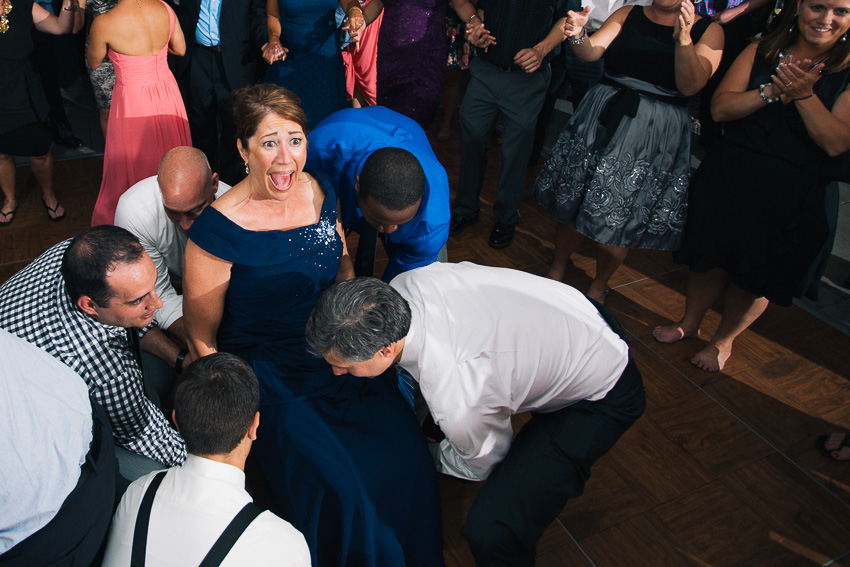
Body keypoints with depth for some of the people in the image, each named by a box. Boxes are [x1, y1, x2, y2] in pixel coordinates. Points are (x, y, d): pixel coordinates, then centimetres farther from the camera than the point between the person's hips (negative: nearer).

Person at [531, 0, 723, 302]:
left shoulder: (708, 31, 1)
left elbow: (690, 86, -12)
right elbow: (590, 51, -7)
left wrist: (683, 38, -26)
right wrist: (578, 35, -29)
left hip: (654, 136, -2)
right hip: (602, 119, 2)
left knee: (617, 217, 4)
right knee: (572, 200, 7)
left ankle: (598, 286, 28)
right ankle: (557, 270, 30)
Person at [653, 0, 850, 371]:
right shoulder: (760, 51, 3)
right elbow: (720, 108, -7)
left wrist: (803, 94, -23)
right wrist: (773, 91, -20)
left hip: (789, 196, -1)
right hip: (728, 177, 2)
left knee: (757, 277, 10)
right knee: (709, 259, 12)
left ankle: (723, 340, 34)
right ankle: (689, 323, 37)